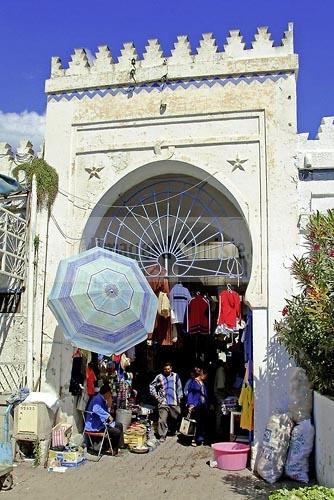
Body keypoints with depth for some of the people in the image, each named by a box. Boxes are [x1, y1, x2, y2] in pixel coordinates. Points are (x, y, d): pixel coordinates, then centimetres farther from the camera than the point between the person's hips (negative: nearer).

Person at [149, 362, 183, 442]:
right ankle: (162, 435, -1)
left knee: (176, 418, 8)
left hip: (174, 402, 2)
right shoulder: (159, 377, 2)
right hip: (163, 402, -2)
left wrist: (179, 398, 4)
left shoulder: (175, 376, 6)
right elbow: (152, 386, 8)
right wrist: (157, 397, 3)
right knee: (162, 420, -9)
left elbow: (179, 388, 10)